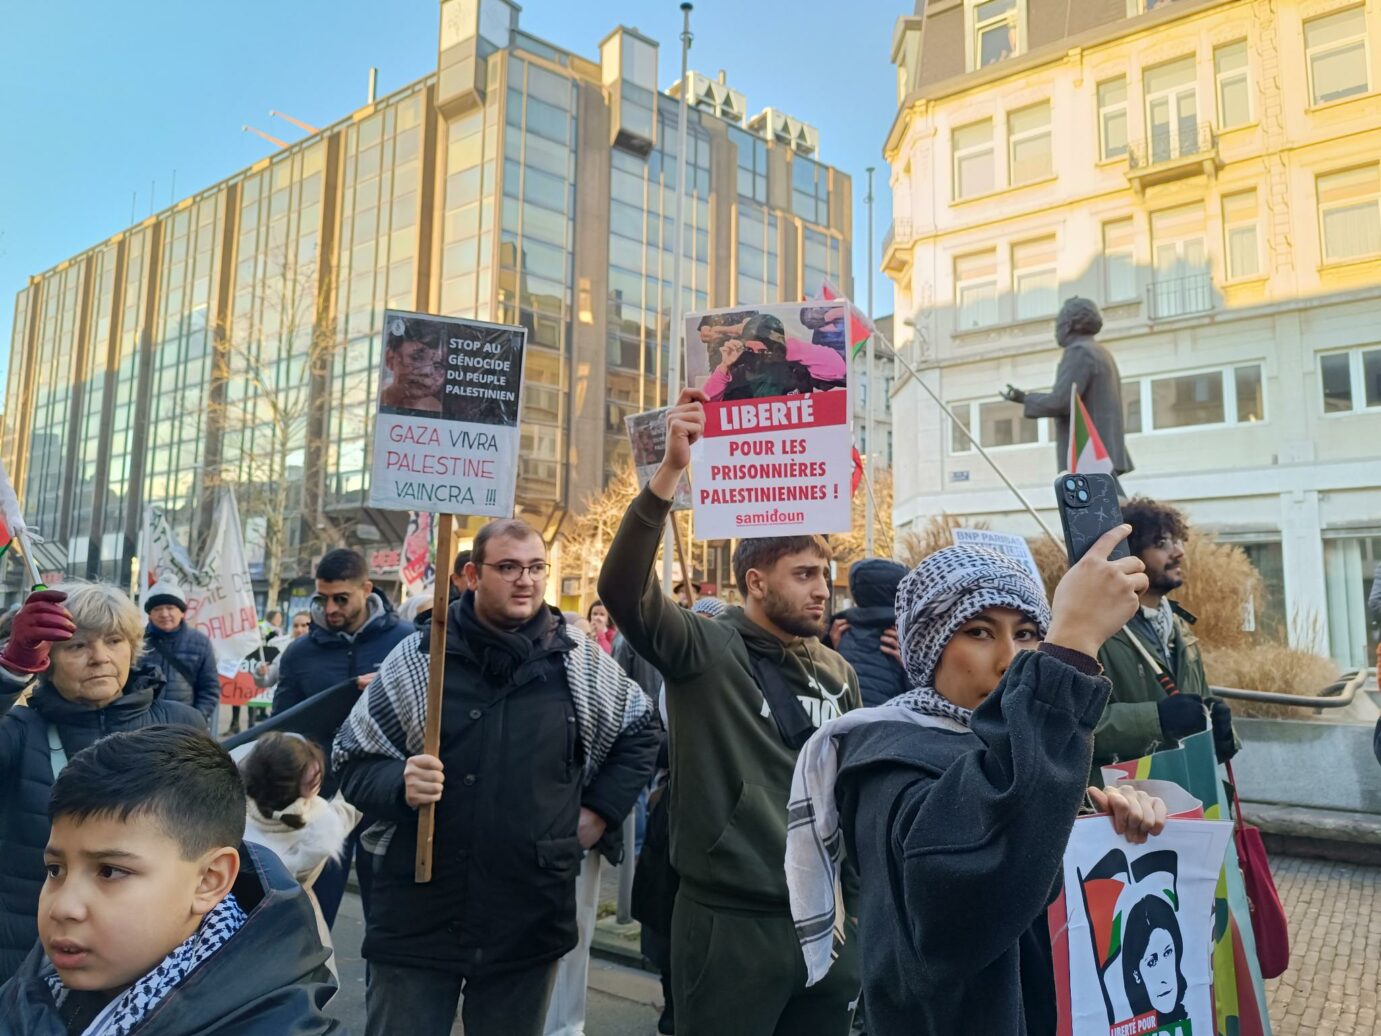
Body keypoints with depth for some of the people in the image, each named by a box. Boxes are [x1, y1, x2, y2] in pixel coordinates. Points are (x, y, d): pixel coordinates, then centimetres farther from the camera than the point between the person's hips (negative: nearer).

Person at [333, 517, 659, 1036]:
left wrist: (601, 810, 5)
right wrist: (399, 783, -20)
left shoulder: (580, 661, 0)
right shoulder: (417, 657, -5)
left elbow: (638, 733, 14)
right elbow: (352, 759, 0)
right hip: (419, 915, -1)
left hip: (532, 921, 2)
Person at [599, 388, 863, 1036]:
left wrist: (857, 895, 12)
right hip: (730, 921, -5)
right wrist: (672, 470, -34)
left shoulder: (837, 673, 7)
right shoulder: (704, 650, -10)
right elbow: (623, 590, -26)